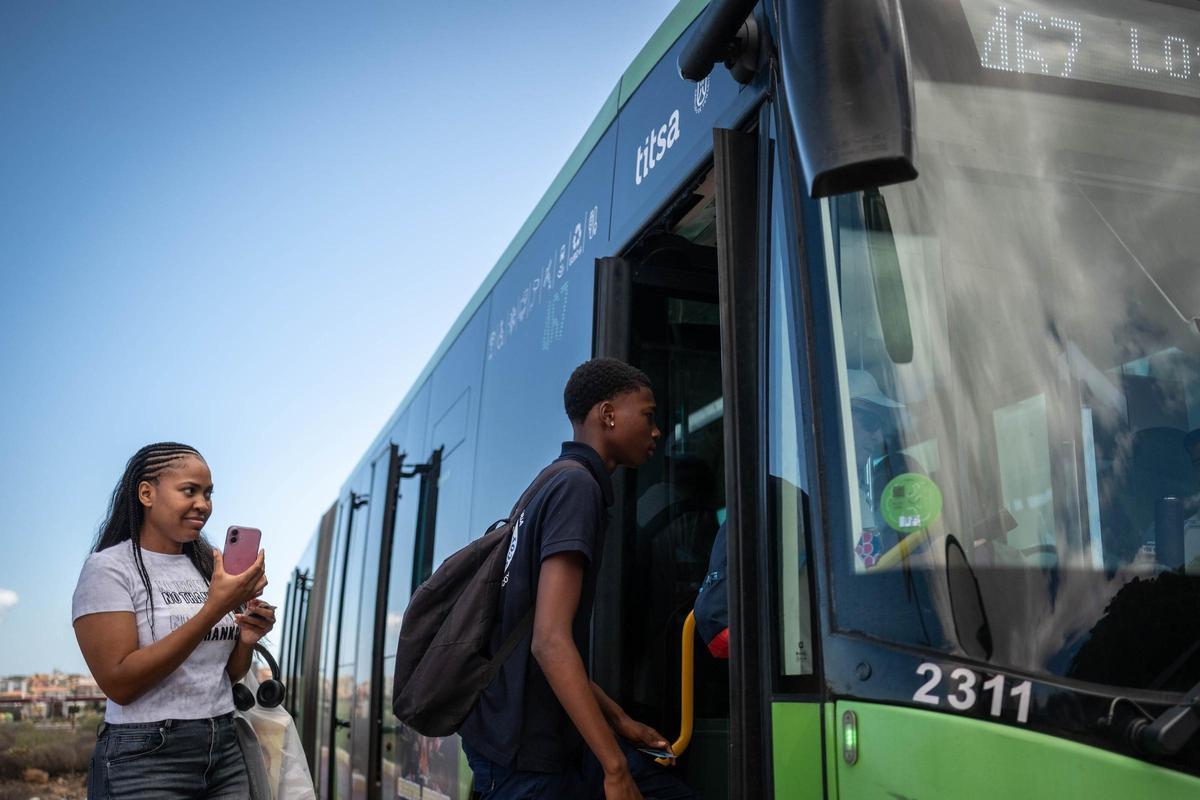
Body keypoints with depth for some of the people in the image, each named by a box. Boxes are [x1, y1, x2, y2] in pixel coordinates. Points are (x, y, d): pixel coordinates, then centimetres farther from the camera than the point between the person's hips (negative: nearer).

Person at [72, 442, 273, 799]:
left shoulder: (208, 566, 9)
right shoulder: (109, 567, -9)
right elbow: (120, 683, -18)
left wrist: (245, 639, -9)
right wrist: (214, 609, -24)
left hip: (225, 749, 6)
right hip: (146, 757, -6)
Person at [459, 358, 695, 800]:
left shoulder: (551, 486, 13)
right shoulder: (578, 487, -16)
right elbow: (551, 643, -25)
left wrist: (619, 721, 19)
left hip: (552, 732, 9)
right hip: (522, 750, -9)